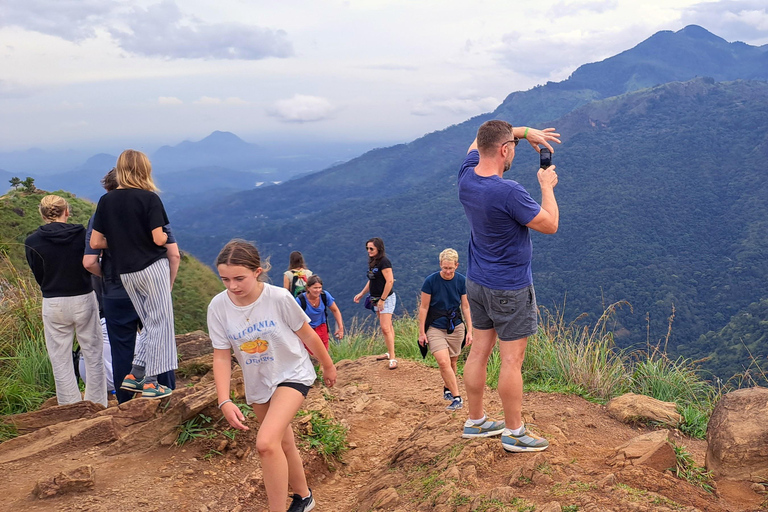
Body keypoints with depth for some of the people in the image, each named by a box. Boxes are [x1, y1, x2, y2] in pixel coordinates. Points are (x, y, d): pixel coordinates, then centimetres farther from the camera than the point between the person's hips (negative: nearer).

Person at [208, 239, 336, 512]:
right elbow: (222, 357, -10)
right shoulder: (218, 307, -16)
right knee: (283, 443, 20)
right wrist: (224, 401, -19)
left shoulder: (279, 298, -25)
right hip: (257, 384, 5)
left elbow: (307, 334, -10)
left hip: (292, 375, -4)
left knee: (266, 443, -24)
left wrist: (328, 366, 4)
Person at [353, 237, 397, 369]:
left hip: (386, 298, -9)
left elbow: (390, 281, -22)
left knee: (385, 328, -13)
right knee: (387, 327, 17)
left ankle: (392, 358, -9)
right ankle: (390, 353, 26)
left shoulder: (384, 261, -17)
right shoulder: (373, 262, 11)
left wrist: (382, 299, -20)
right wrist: (361, 293, 16)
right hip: (377, 299, 9)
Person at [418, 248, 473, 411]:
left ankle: (447, 389, 36)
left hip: (456, 327, 3)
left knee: (452, 363, 11)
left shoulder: (461, 281, -3)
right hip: (435, 328, -3)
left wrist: (469, 331, 2)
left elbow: (466, 307, 4)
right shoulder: (431, 281, -12)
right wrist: (421, 332, -5)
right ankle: (457, 398, -12)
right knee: (444, 362, -18)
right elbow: (423, 307, -6)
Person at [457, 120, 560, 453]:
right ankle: (514, 433, 16)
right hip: (510, 288, -8)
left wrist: (524, 131, 9)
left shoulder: (466, 176, -5)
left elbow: (481, 139, 16)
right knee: (512, 360, 3)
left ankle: (475, 422, 28)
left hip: (477, 283, 8)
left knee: (479, 350, 15)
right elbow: (550, 225, -15)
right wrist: (547, 186, -2)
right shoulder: (509, 193, -28)